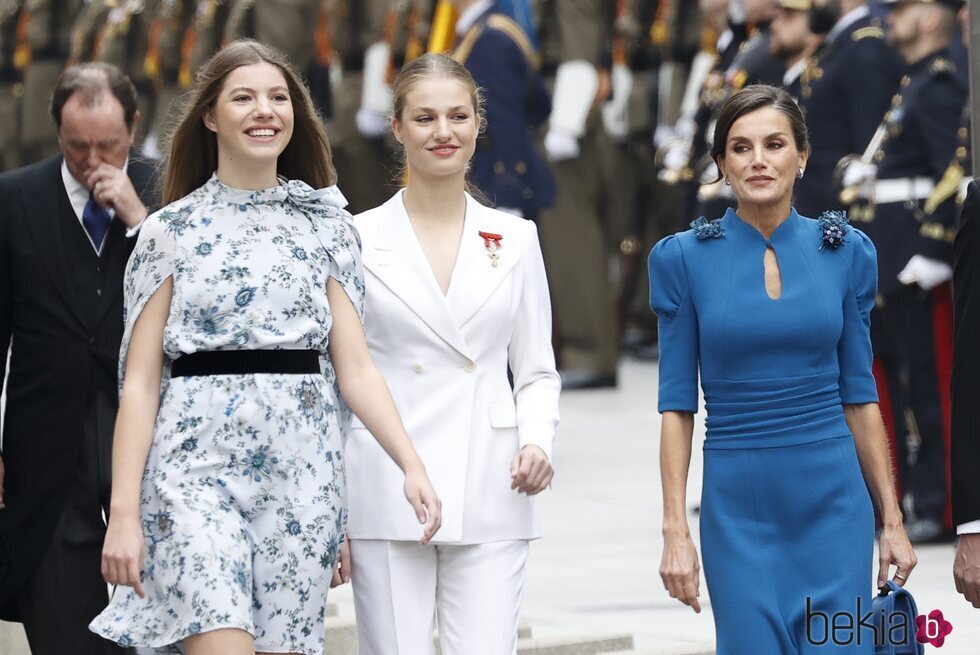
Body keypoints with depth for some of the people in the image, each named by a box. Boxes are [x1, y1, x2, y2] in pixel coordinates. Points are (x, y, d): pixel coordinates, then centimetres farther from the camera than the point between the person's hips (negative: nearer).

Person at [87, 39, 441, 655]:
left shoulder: (328, 228, 10)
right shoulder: (172, 230, 5)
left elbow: (355, 369, 6)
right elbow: (140, 380, 2)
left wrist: (413, 465, -8)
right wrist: (123, 510, -5)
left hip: (302, 471, 2)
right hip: (197, 466, -2)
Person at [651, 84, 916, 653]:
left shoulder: (845, 251, 3)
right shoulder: (685, 259, -1)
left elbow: (859, 393, 8)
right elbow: (678, 404, 0)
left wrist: (892, 519, 6)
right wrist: (675, 531, -6)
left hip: (833, 504, 1)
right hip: (738, 506, -1)